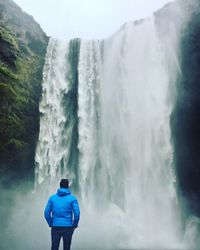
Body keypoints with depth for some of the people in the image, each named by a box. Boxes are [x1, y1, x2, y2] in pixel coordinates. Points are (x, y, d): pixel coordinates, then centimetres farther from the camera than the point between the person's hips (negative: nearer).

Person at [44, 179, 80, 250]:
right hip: (68, 227, -2)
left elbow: (46, 213, 1)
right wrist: (74, 225, 3)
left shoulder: (52, 198, 4)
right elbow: (77, 213, -9)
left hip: (55, 227, 2)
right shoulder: (72, 198, -3)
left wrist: (51, 224, 9)